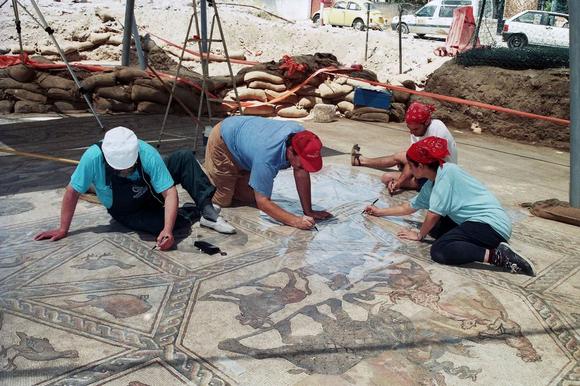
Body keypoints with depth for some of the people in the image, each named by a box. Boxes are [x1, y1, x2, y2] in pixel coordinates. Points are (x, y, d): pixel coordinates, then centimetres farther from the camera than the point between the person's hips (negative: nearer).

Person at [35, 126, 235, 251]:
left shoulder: (148, 154, -33)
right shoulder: (93, 158, -34)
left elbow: (169, 193, -34)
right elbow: (73, 192, -21)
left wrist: (168, 230, -46)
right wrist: (63, 229, -16)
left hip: (151, 192, 1)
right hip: (125, 212, -1)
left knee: (184, 157, -21)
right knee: (158, 224, -33)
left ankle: (208, 211, -20)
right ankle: (195, 212, -5)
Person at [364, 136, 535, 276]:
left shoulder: (446, 171, -15)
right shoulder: (431, 184, 13)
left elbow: (434, 213, -15)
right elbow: (410, 207, 28)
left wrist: (419, 235, 2)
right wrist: (380, 211, 36)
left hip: (491, 223, -10)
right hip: (476, 221, 10)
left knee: (439, 251, -22)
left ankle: (498, 255, -24)